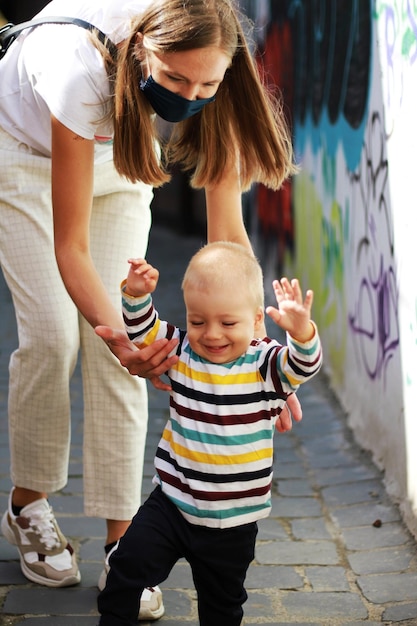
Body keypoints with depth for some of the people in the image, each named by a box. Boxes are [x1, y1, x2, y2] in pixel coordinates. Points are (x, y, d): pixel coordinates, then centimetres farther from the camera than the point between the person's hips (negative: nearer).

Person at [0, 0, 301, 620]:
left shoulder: (213, 83, -31)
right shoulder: (82, 69, -43)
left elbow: (227, 231, -25)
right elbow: (71, 247, -37)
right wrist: (117, 335, -51)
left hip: (115, 159, 3)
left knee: (117, 339, -9)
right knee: (53, 333, -13)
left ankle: (121, 545, -4)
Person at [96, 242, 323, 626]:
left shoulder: (265, 365, -13)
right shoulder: (182, 351, -2)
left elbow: (304, 365, -28)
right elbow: (143, 330, 2)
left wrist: (301, 332, -48)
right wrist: (137, 295, -17)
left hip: (233, 521, -2)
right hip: (171, 503, 2)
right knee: (128, 565, -7)